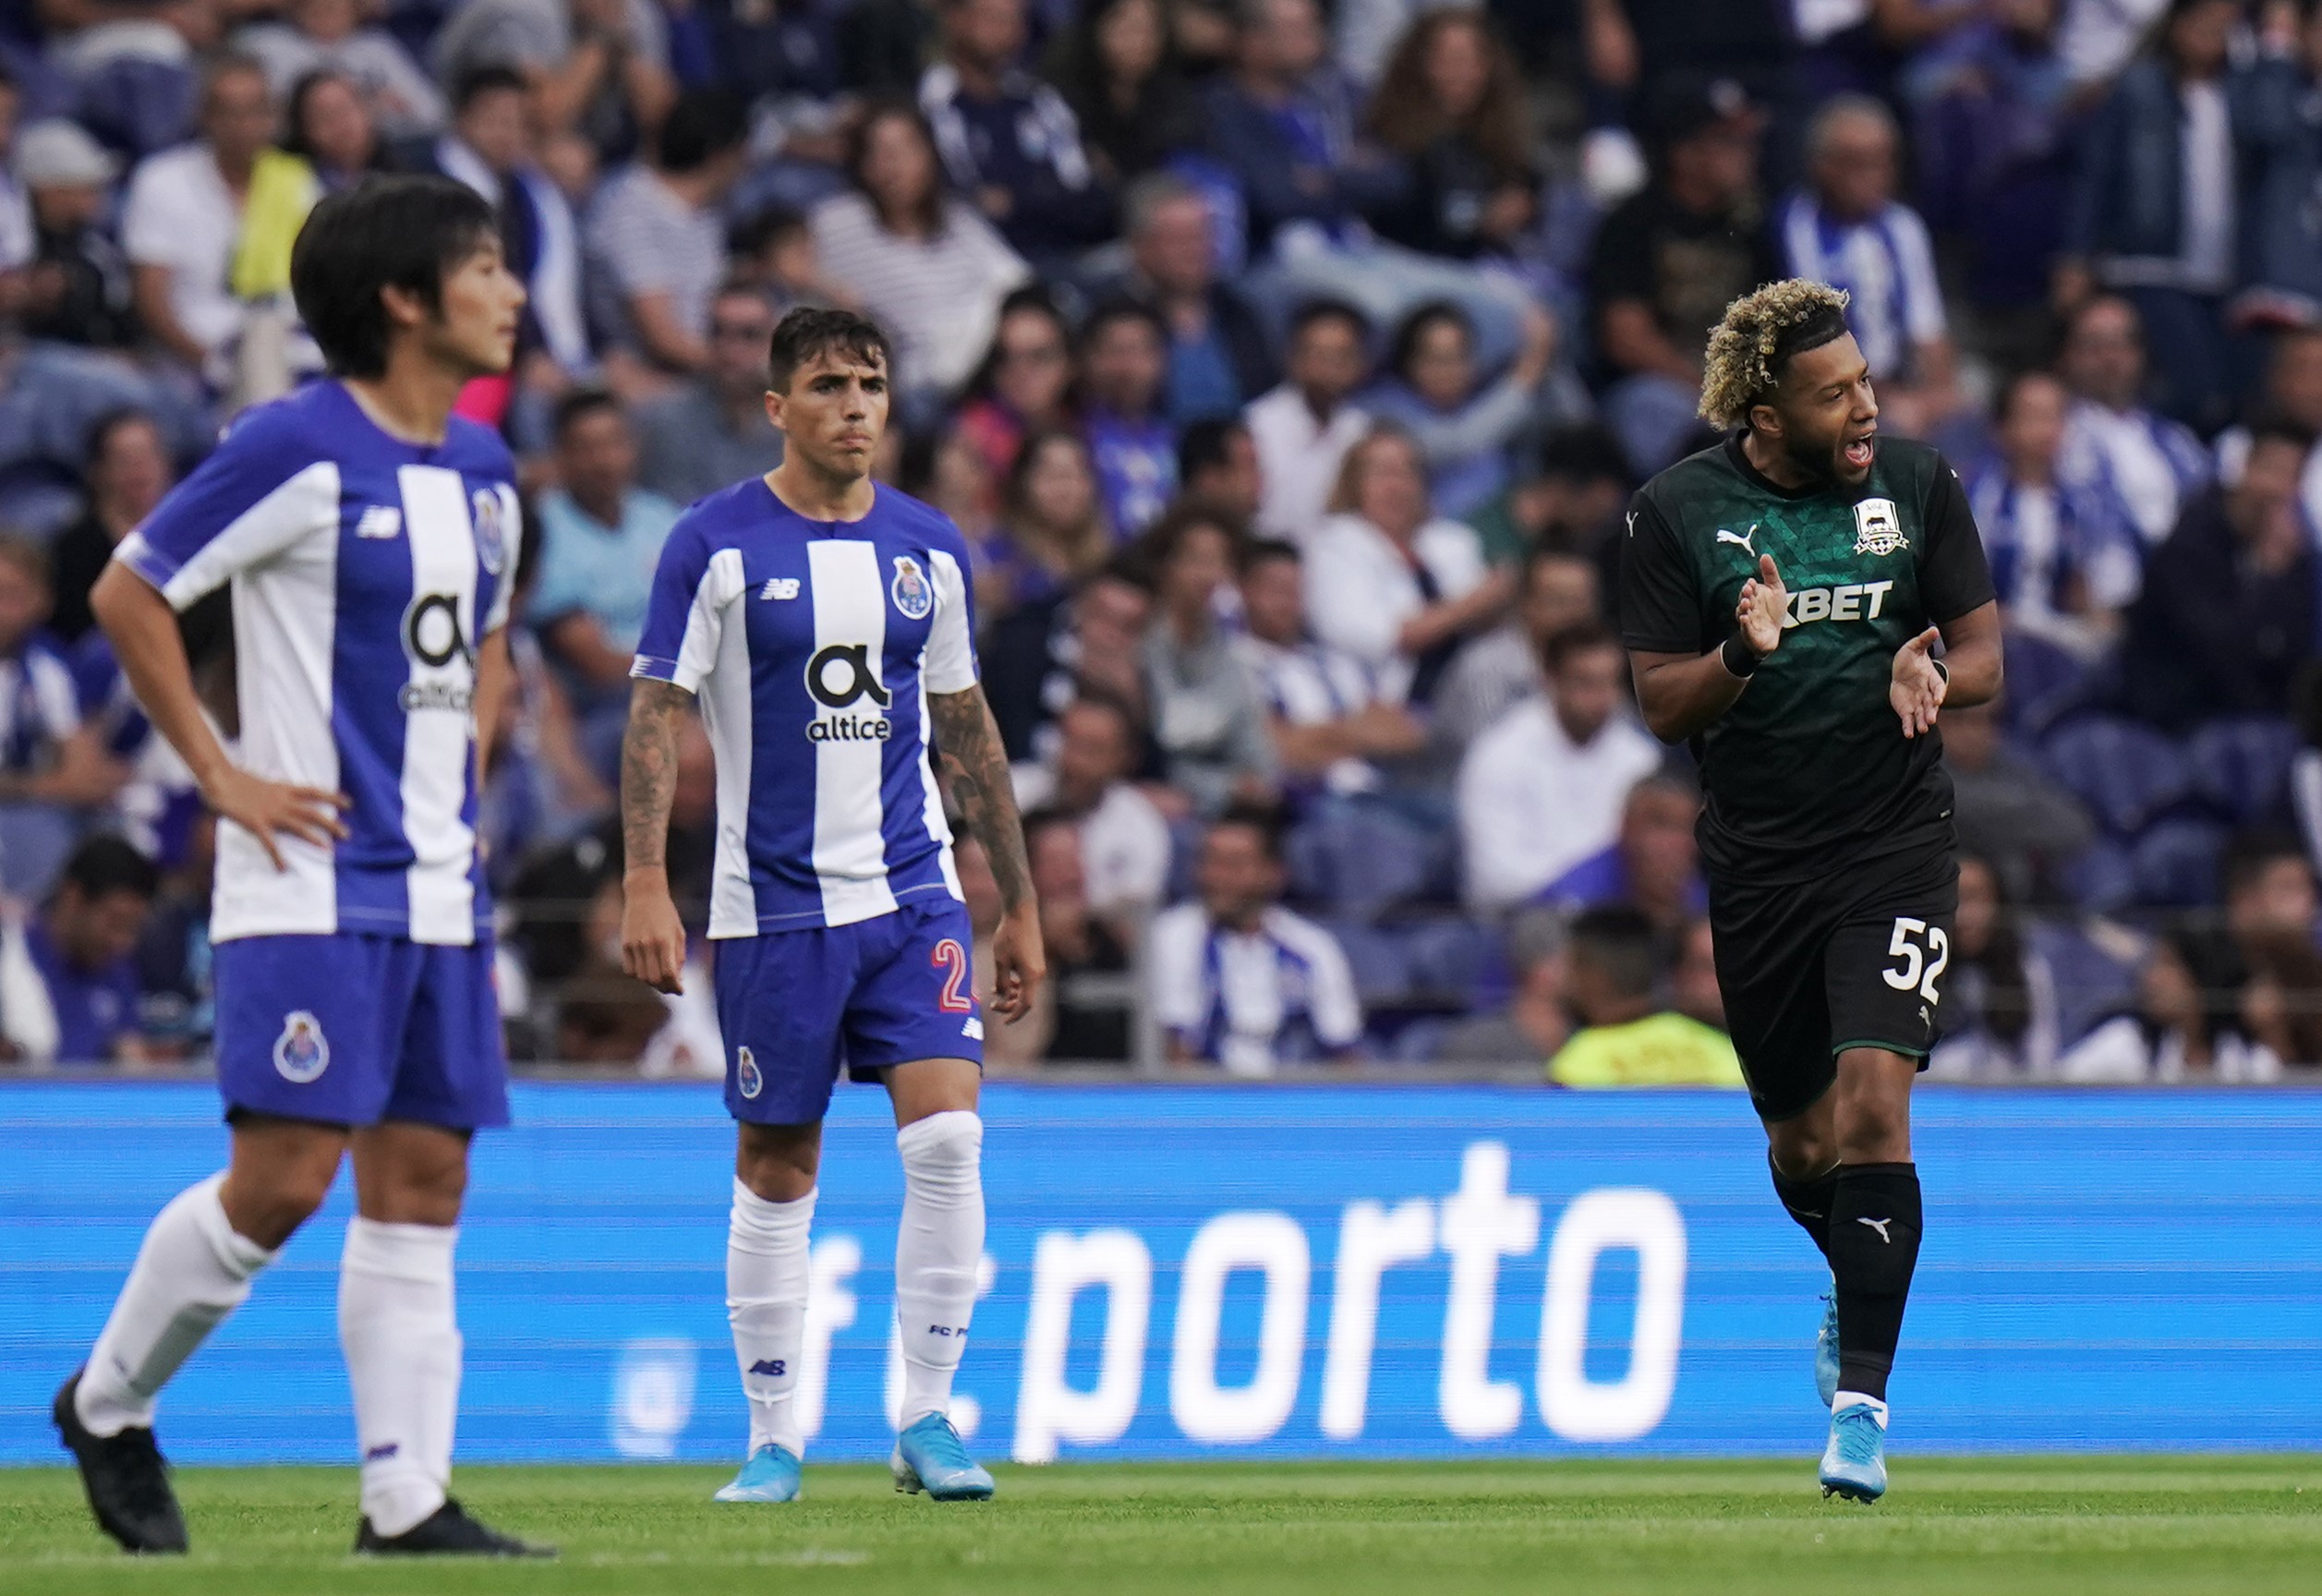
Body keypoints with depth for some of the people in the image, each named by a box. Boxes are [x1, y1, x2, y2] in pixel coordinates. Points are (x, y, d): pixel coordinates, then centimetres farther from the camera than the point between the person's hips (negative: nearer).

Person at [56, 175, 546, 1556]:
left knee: (422, 1184, 3)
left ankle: (409, 1499, 3)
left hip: (440, 884, 7)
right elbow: (128, 594, -9)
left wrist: (470, 751, 13)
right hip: (313, 880, -7)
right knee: (283, 1181, -10)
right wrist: (221, 775, -10)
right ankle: (109, 1406, 11)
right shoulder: (300, 448, -11)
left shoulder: (484, 470, 12)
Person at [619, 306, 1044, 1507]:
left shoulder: (928, 549, 8)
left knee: (946, 1136, -13)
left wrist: (1019, 904, 16)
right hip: (772, 904, -2)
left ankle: (925, 1420, -5)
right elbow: (656, 717, -6)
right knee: (775, 1170, 4)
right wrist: (645, 887, -15)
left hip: (913, 896, 2)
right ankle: (773, 1440, 14)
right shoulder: (716, 545, -4)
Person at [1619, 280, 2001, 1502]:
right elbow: (1662, 704, -3)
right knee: (1800, 1144, 11)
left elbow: (1982, 657, 4)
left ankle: (1860, 1397, -16)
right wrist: (1742, 655, -24)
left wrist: (1929, 676, -19)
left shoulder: (1918, 485, -1)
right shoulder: (1677, 512, -4)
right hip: (1757, 857, 1)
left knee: (1873, 1100, -18)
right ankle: (1859, 1291, 44)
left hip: (1896, 840, -1)